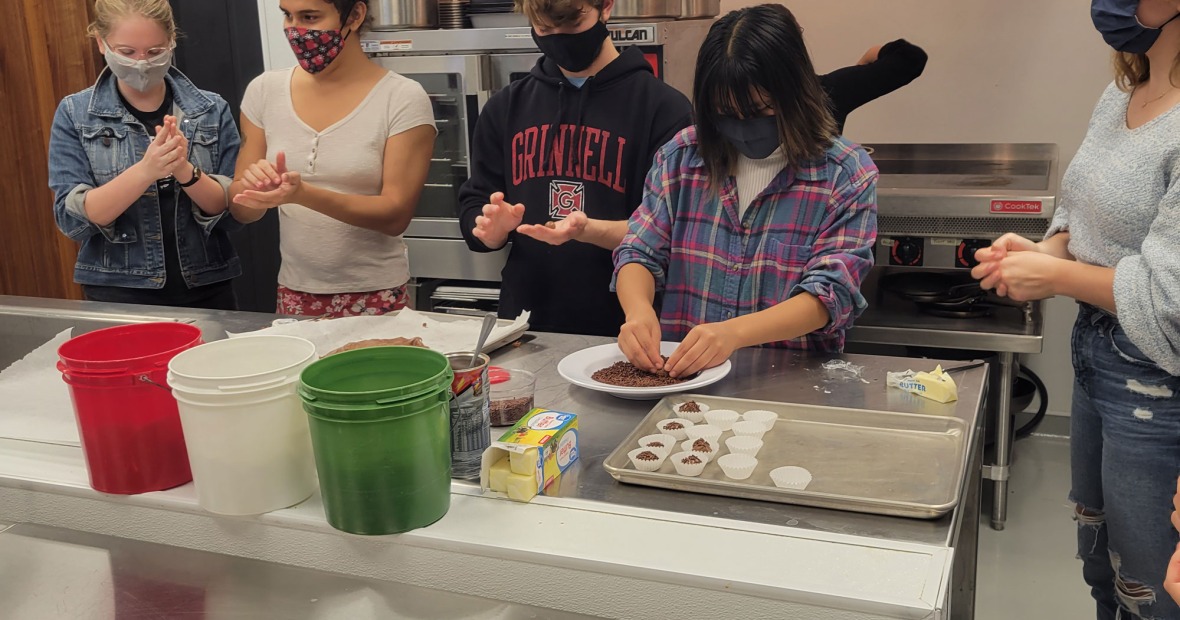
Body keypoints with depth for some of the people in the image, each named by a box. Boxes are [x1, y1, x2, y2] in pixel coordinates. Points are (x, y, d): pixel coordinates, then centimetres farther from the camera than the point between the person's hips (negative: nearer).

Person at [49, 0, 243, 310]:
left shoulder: (212, 110, -1)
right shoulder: (75, 114, -1)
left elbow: (233, 212, -3)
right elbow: (72, 218, -9)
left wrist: (186, 171, -22)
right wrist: (145, 170, -24)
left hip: (206, 293, 1)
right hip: (118, 297, -1)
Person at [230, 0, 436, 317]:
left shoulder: (403, 100, -11)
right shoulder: (264, 91, 1)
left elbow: (396, 215, -15)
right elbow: (243, 209, 5)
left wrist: (304, 194, -28)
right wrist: (253, 188, -18)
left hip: (375, 298, -3)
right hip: (294, 295, 4)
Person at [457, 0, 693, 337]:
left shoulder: (664, 107, -5)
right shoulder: (506, 106, 9)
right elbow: (473, 209, 10)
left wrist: (587, 231, -26)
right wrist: (492, 227, -13)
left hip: (621, 330, -3)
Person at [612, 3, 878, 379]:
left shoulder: (847, 175, -5)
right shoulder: (681, 156, 4)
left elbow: (830, 294, -14)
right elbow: (639, 253, 4)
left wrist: (734, 332, -31)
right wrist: (638, 310, -20)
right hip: (681, 371, 2)